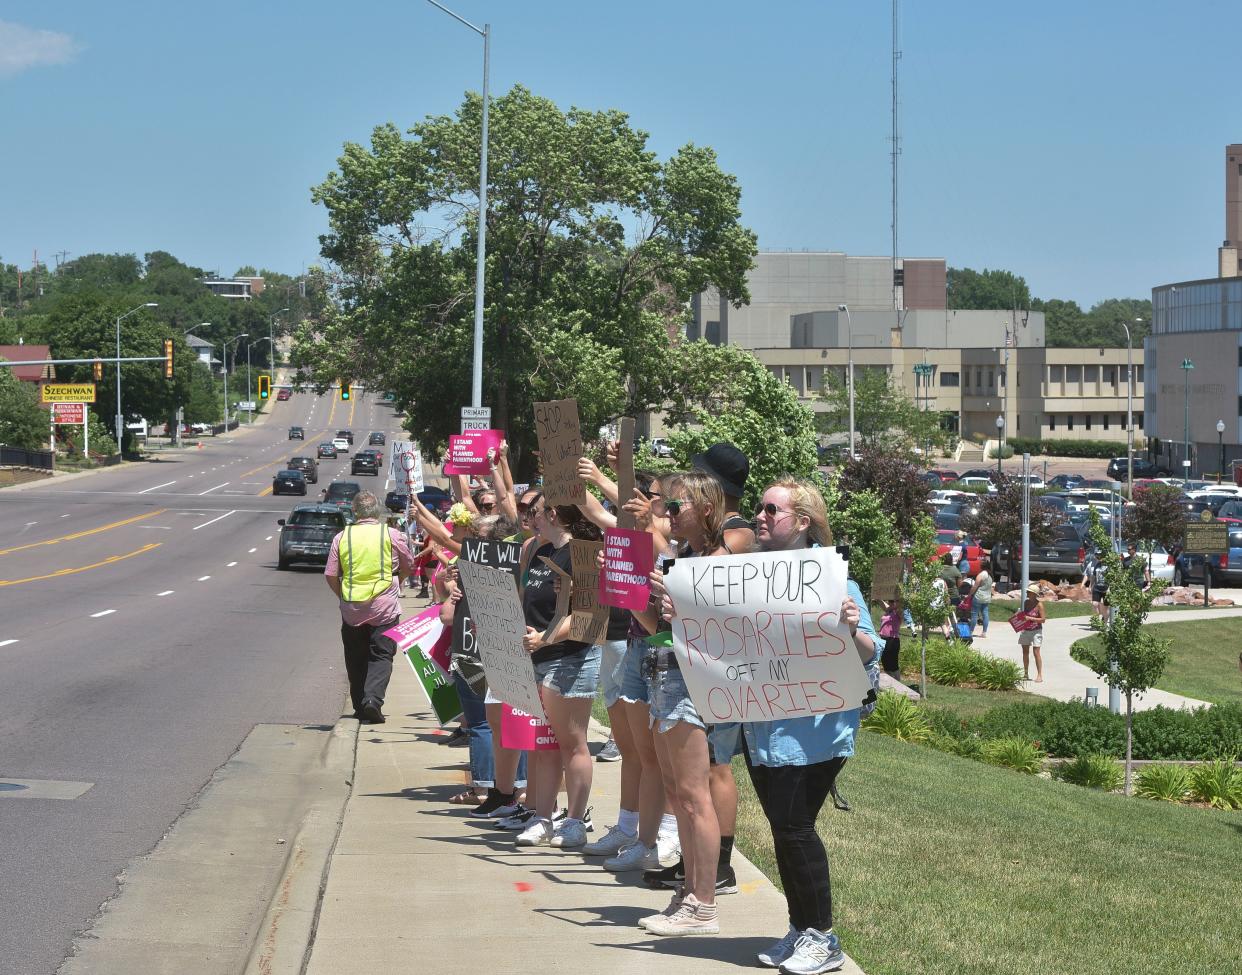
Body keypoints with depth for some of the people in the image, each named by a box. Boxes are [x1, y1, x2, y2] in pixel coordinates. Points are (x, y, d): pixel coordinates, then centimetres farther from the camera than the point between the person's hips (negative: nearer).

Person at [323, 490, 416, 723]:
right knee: (381, 656, 1)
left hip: (351, 609, 2)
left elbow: (330, 575, 0)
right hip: (384, 608, -2)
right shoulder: (392, 535, -3)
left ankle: (360, 706, 16)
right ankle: (373, 699, -18)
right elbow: (408, 567, 10)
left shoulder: (342, 537, 0)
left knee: (356, 660, 13)